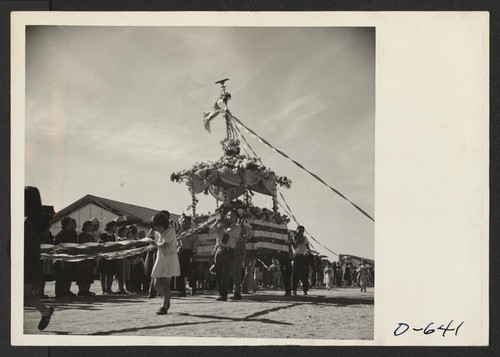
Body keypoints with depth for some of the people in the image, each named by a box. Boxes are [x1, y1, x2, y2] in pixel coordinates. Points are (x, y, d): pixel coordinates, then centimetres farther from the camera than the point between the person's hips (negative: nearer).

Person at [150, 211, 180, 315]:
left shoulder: (170, 231, -14)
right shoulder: (157, 232, 8)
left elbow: (164, 245, -20)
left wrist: (156, 244, -5)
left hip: (170, 258, -7)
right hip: (160, 258, 7)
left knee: (165, 283, -10)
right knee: (157, 284, 4)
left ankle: (164, 307, -6)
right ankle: (167, 298, 31)